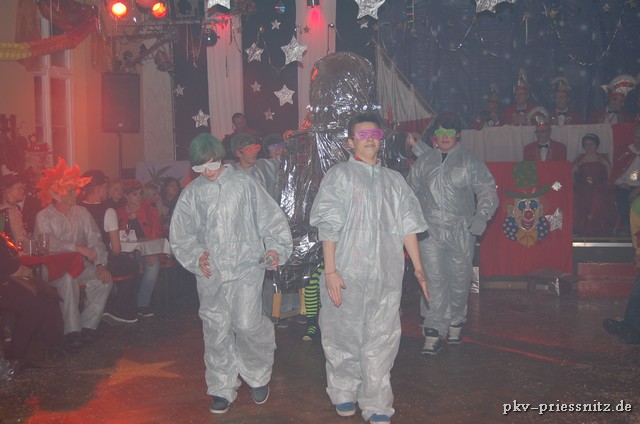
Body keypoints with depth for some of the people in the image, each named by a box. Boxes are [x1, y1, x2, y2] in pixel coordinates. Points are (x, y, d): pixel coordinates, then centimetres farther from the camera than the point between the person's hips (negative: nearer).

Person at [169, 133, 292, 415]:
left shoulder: (244, 184, 1)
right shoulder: (192, 192, 7)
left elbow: (270, 218, 3)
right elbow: (180, 233, 9)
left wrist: (275, 247, -10)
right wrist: (196, 255, -7)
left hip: (246, 267, -2)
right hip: (210, 273, 3)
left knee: (247, 324, -10)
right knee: (216, 330, 8)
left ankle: (258, 375, 19)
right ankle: (222, 389, 24)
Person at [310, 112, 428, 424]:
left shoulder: (393, 180, 15)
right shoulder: (339, 175, 2)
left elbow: (407, 225, 14)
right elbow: (328, 226, -4)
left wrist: (418, 269, 10)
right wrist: (330, 270, -12)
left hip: (386, 275, 3)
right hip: (347, 273, -3)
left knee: (381, 340, 3)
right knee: (344, 334, 7)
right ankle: (343, 393, 27)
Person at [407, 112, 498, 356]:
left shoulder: (470, 162, 4)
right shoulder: (423, 162, 10)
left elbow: (487, 191, 2)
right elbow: (411, 192, 18)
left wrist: (481, 216, -12)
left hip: (461, 230, 0)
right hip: (430, 229, 1)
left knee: (460, 279, 8)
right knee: (434, 280, -5)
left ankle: (455, 323, 29)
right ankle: (434, 332, -2)